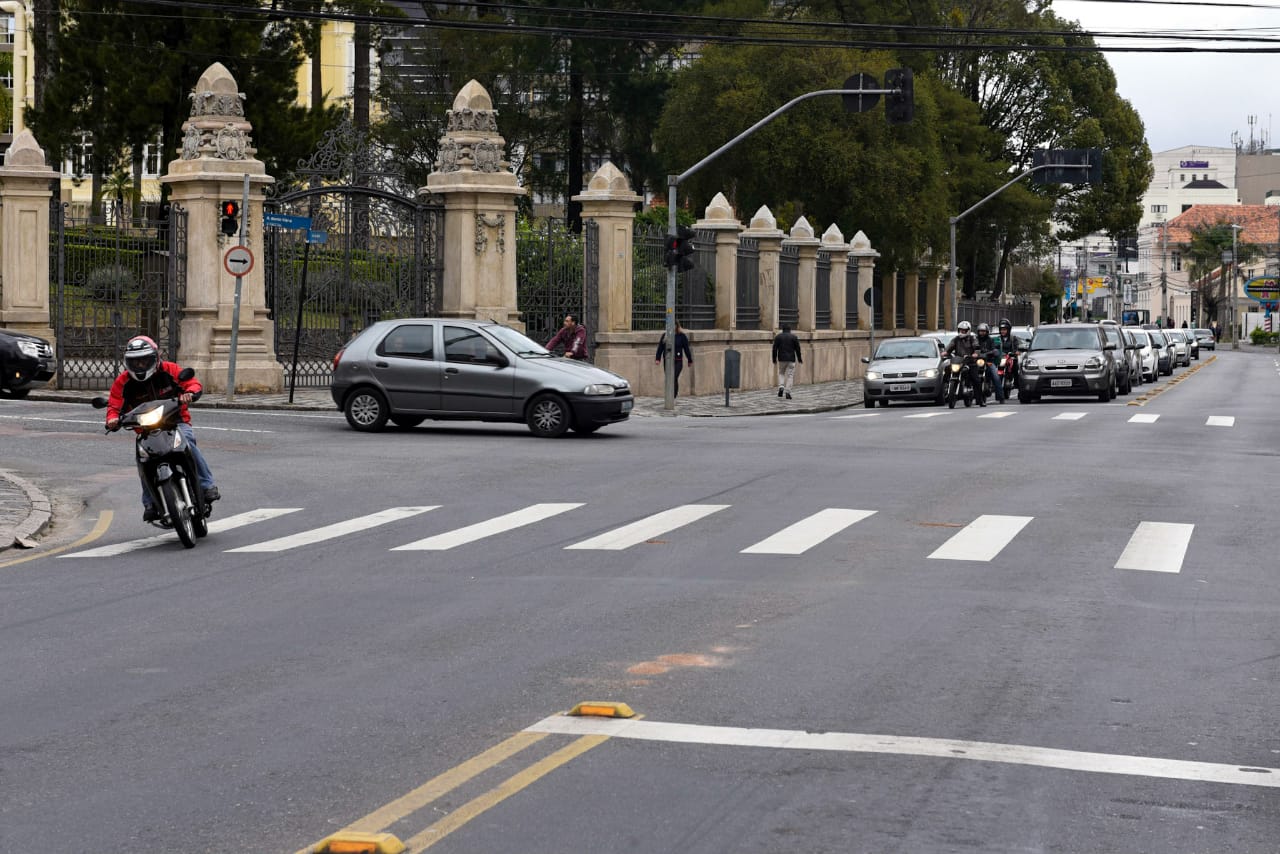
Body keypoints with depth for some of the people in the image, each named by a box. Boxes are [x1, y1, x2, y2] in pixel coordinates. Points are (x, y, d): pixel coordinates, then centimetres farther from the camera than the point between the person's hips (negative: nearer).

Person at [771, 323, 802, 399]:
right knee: (790, 375, 2)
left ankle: (781, 387, -4)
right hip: (791, 359, -1)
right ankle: (787, 392, -6)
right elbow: (797, 349, 2)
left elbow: (774, 349, 1)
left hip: (781, 359, 1)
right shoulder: (794, 337, 1)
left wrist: (774, 359, 9)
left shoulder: (778, 336, 3)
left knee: (781, 373, 19)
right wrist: (799, 359, 11)